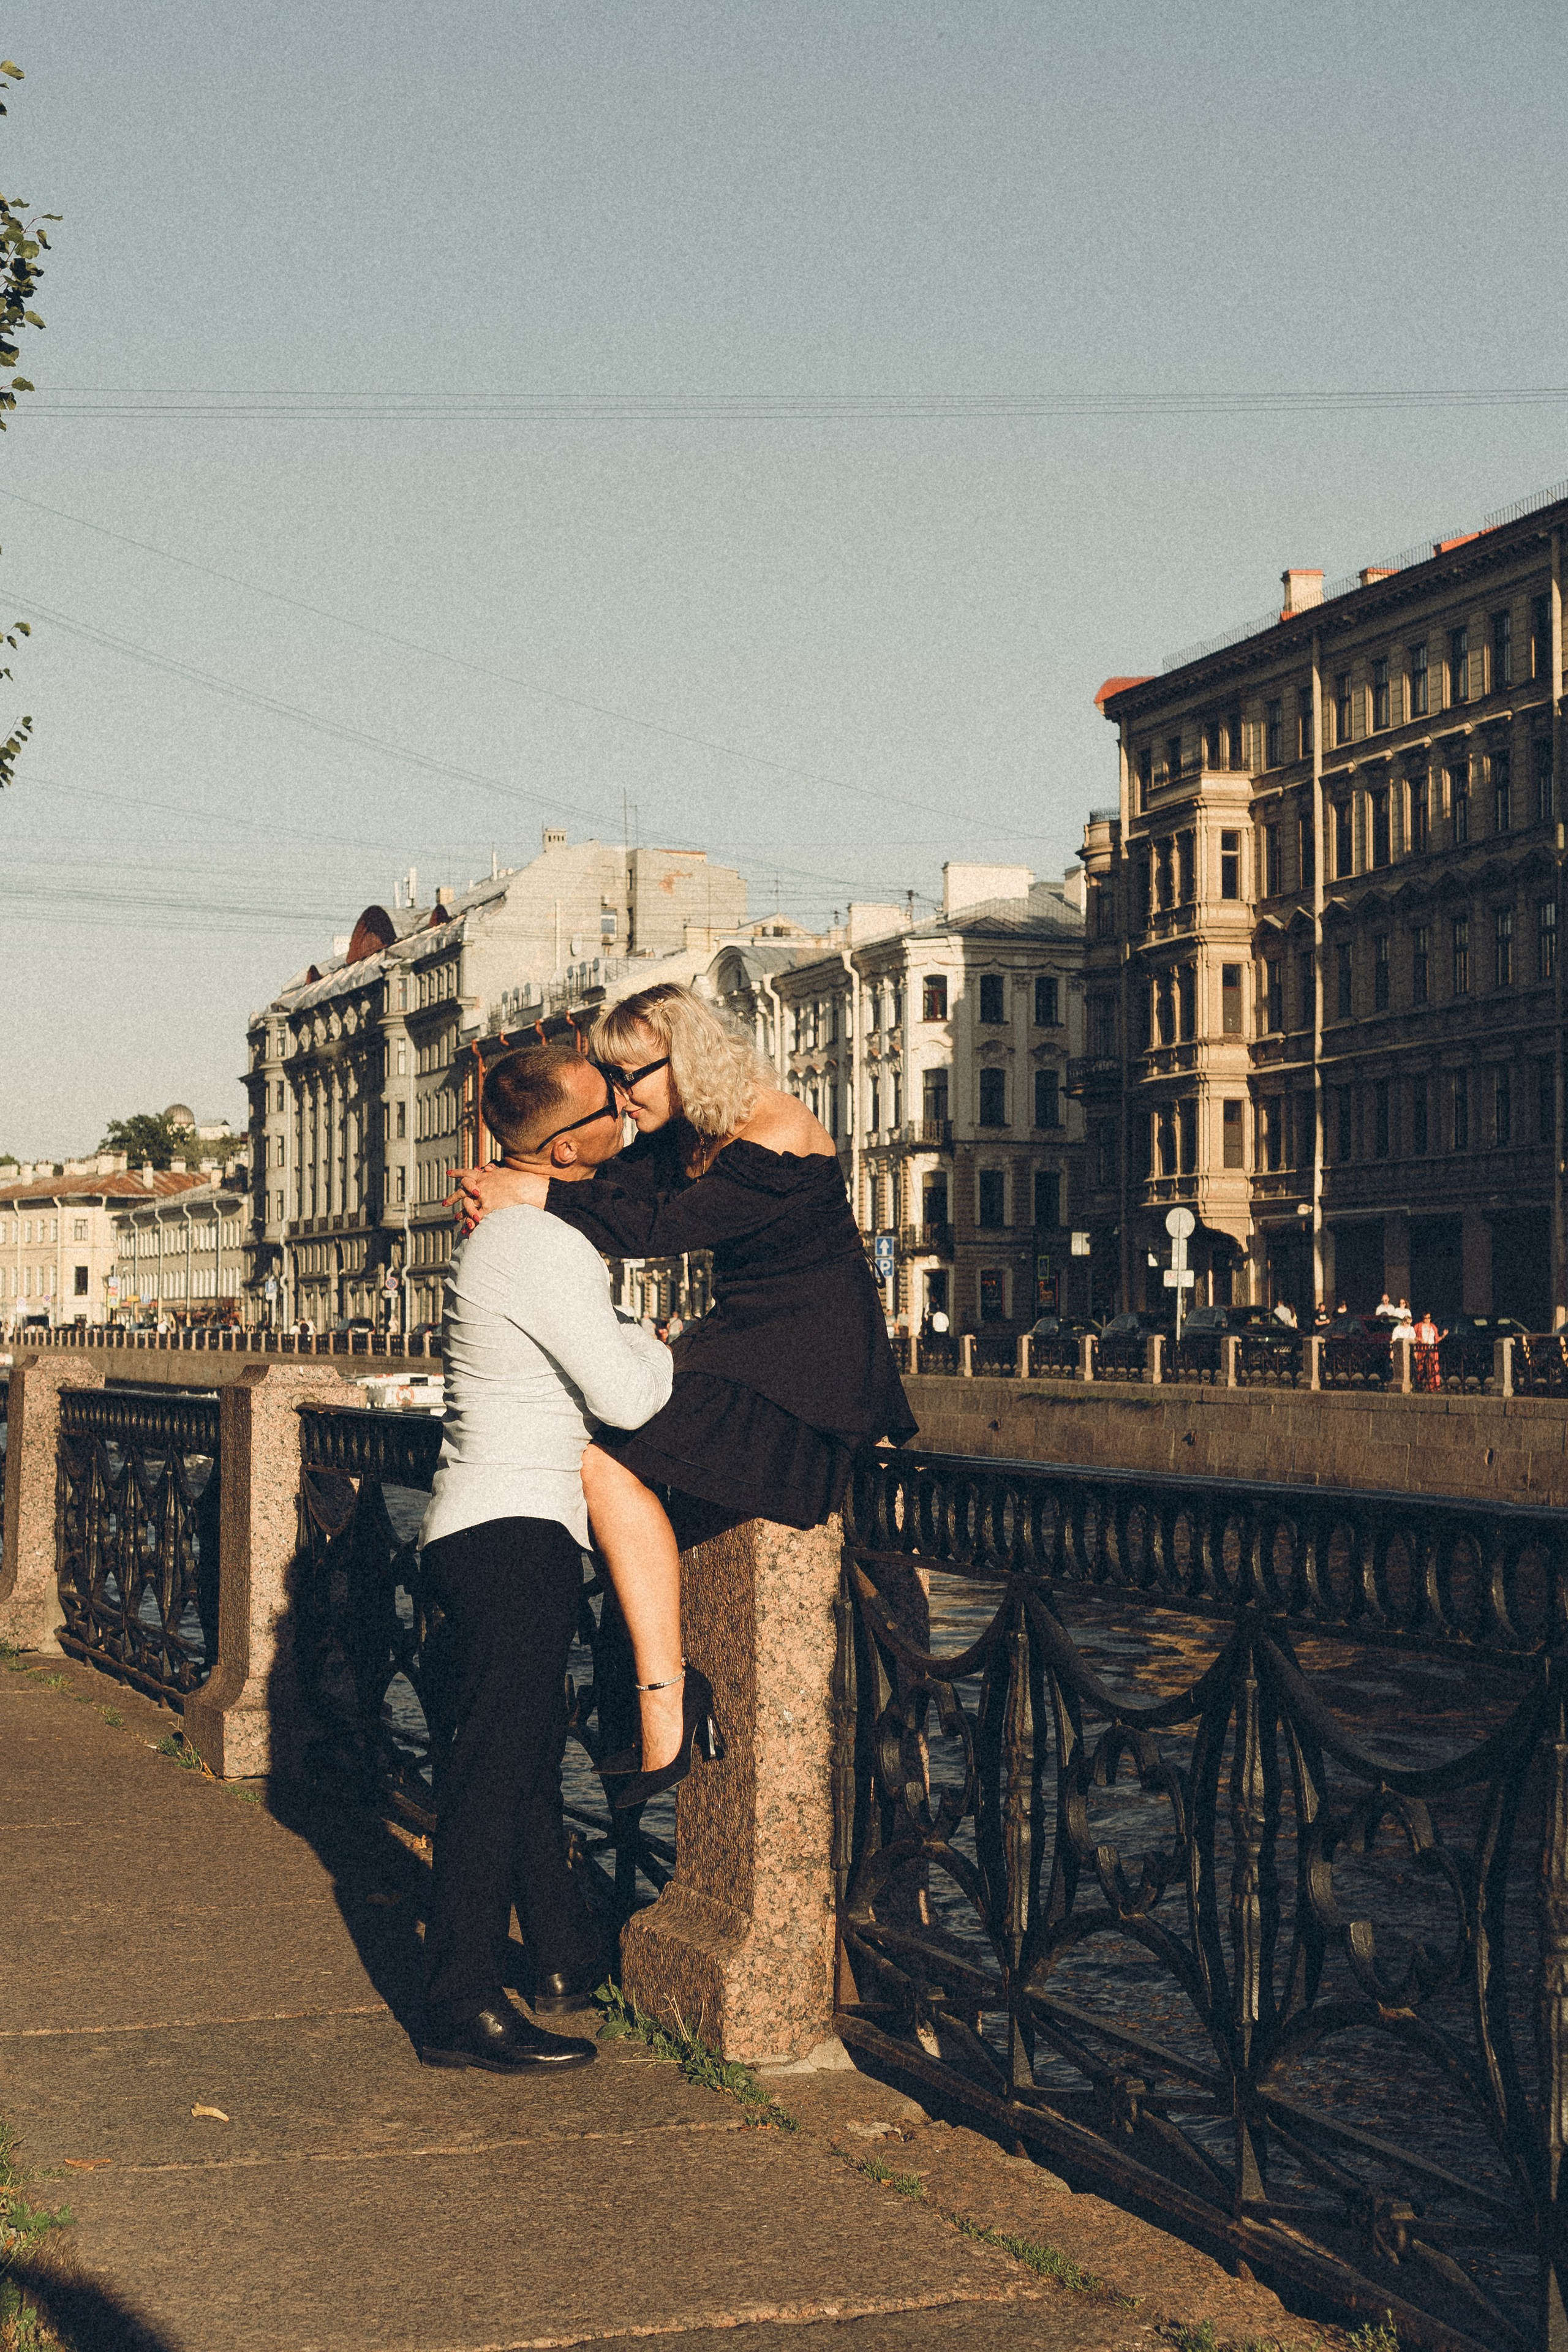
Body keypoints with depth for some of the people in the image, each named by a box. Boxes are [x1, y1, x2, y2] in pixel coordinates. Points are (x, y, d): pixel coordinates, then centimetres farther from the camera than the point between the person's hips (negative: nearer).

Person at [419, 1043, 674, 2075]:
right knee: (494, 1772, -8)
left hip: (502, 1534, 11)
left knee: (525, 1759, 20)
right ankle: (465, 2008, -4)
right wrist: (661, 1349, 2)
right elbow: (627, 1395, -18)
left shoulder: (520, 1232, 15)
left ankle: (567, 1952, 33)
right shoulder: (543, 1249, -19)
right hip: (513, 1534, -11)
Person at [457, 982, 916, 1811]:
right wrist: (509, 1190, -20)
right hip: (747, 1340, 11)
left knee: (610, 1462, -23)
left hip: (809, 1355, -11)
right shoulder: (688, 1136, 10)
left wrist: (540, 1197, -25)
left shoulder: (777, 1138, -19)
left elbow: (666, 1224, -25)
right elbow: (615, 1185, -2)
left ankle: (664, 1705, -23)